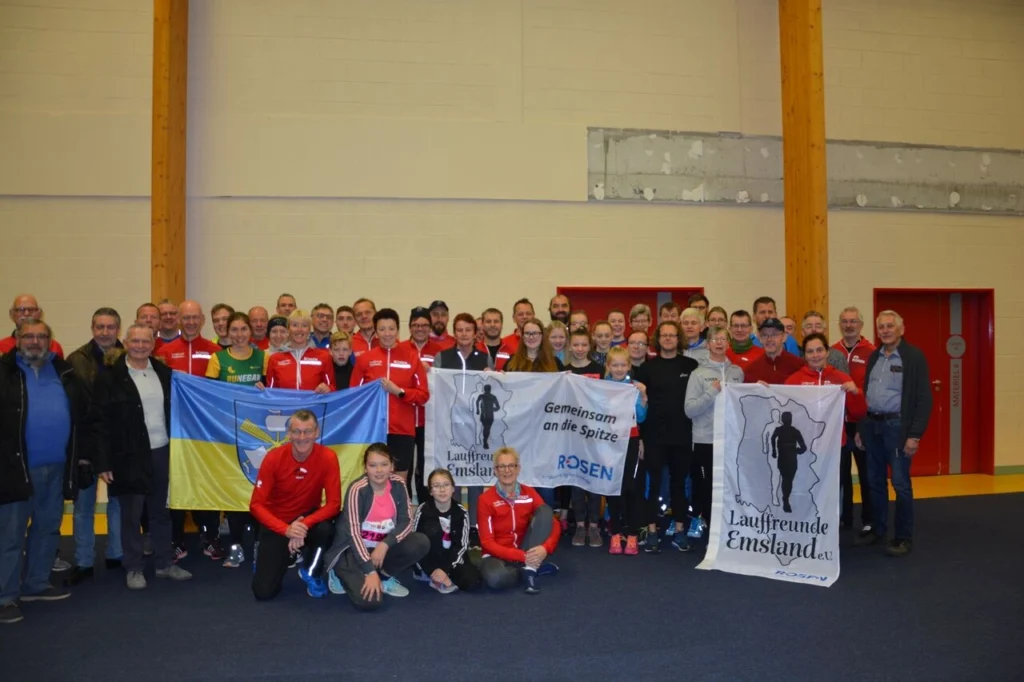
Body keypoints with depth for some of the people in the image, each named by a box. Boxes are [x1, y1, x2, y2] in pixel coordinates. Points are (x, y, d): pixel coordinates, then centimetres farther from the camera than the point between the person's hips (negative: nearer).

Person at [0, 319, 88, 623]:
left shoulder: (63, 372, 9)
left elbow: (83, 411, 13)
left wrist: (81, 452, 8)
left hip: (56, 466, 5)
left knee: (48, 527, 15)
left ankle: (36, 583, 29)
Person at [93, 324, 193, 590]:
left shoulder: (164, 373, 6)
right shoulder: (111, 377, -8)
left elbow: (174, 410, 13)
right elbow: (100, 422, -9)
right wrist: (104, 461, -13)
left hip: (162, 452, 4)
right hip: (130, 457, -4)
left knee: (162, 512, 14)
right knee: (131, 515, 7)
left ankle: (165, 563, 26)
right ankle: (134, 568, 19)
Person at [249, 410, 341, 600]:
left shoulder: (328, 457, -20)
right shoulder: (274, 458, -19)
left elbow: (334, 504, -20)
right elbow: (256, 505, -19)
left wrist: (304, 525, -36)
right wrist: (285, 529, -34)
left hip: (309, 518, 0)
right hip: (277, 524, 0)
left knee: (325, 529, -35)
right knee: (263, 592, -10)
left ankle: (311, 572, -3)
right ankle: (267, 561, 27)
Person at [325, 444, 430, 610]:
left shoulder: (398, 485, -8)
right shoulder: (357, 489, -23)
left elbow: (406, 522, -6)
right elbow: (353, 533, -26)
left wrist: (384, 545, -24)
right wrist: (370, 572, -31)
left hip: (381, 547, 5)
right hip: (352, 550, -5)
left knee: (421, 543, -19)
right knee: (370, 600, -25)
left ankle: (385, 577, 2)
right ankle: (342, 575, 6)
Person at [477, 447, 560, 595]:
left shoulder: (529, 493, -2)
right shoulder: (486, 499, -12)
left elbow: (555, 525, -7)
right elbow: (487, 542, -15)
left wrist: (545, 548, -28)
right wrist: (521, 556, -25)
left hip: (526, 551, 3)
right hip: (499, 556, -3)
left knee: (545, 510, -16)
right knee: (495, 577, -40)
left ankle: (530, 568, -21)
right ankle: (536, 568, -12)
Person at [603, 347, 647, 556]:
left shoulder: (635, 387, 1)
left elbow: (641, 418, -4)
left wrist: (643, 396, -15)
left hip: (630, 441, -1)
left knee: (631, 487, -5)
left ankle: (632, 535, 2)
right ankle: (615, 534, 13)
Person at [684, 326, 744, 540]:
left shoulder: (737, 372, 8)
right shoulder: (699, 373, -3)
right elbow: (689, 409, -10)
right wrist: (711, 392, -17)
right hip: (705, 440, -3)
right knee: (708, 487, 4)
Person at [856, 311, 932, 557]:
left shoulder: (914, 356, -7)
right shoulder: (874, 357, 12)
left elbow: (923, 398, -10)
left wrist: (915, 434, -15)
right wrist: (860, 428, 12)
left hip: (897, 426, -6)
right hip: (872, 425, 6)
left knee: (900, 484, -1)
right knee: (874, 482, 12)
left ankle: (904, 537, 11)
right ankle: (877, 529, 24)